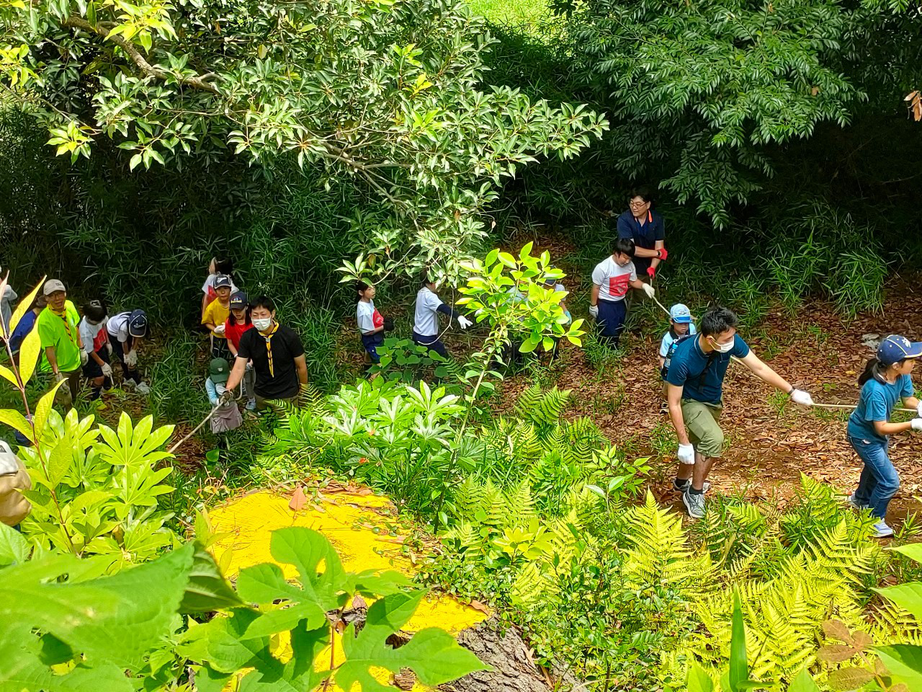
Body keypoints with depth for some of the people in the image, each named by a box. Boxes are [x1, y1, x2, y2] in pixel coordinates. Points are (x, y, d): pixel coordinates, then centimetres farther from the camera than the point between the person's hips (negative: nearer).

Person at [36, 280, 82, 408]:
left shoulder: (69, 306, -10)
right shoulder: (44, 321, -29)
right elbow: (49, 349, -26)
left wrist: (81, 349, 10)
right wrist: (57, 374, -26)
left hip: (75, 362, 7)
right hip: (58, 367, -7)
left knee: (74, 396, 23)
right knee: (66, 400, -6)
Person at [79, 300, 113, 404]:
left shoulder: (99, 316, -24)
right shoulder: (86, 331, -40)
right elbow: (90, 351, -26)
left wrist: (107, 343, 14)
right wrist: (102, 364, -18)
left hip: (101, 347, 7)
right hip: (92, 355, -7)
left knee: (108, 369, 24)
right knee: (99, 377, 0)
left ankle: (108, 387, 54)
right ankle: (94, 398, 27)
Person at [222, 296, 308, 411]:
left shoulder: (290, 336, -18)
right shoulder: (247, 338, -10)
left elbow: (301, 367, -8)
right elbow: (239, 368, -15)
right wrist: (228, 390, -31)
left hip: (288, 396, -3)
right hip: (261, 396, 3)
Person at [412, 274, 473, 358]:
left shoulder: (421, 292, 5)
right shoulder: (429, 296, -24)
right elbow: (443, 307, -41)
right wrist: (459, 316, -54)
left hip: (417, 334, 10)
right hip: (426, 337, -10)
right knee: (444, 359, 1)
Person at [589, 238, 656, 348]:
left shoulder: (630, 265, -13)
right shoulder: (602, 268, -28)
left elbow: (633, 281, 4)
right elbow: (596, 288, -16)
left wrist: (644, 285, -17)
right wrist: (593, 306, -7)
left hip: (620, 302, 6)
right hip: (605, 304, -6)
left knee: (619, 330, 22)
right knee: (607, 332, 2)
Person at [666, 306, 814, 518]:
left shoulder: (731, 341, -27)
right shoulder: (683, 359, -39)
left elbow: (759, 368, -14)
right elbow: (674, 403, -30)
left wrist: (792, 392, -14)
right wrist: (683, 442, -28)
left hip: (714, 400, 6)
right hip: (690, 401, -6)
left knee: (700, 445, 23)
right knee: (714, 439, -27)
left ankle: (681, 481, 52)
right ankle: (694, 493, -6)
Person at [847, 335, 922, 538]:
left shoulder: (902, 376, -20)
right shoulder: (876, 390, -41)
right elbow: (881, 428, -33)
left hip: (878, 432, 9)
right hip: (864, 435, -9)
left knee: (875, 467, 31)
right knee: (890, 481, -6)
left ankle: (861, 499, 61)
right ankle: (875, 520, 20)